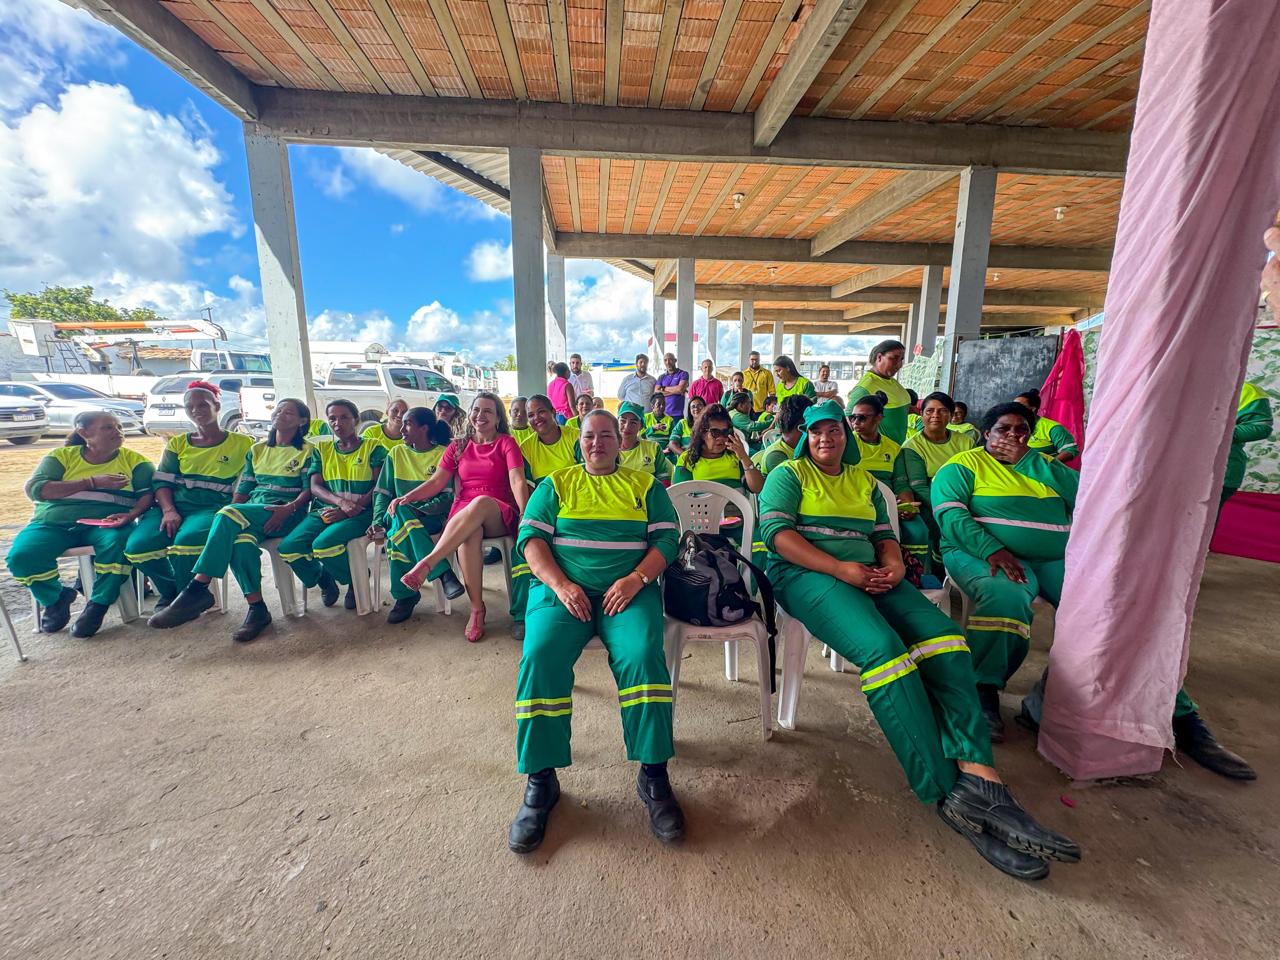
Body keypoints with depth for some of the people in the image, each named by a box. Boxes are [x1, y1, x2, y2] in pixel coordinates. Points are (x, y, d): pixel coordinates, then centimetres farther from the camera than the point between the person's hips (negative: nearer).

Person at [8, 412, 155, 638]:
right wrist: (92, 482, -14)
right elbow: (33, 489, -4)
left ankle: (97, 606, -15)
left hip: (106, 523, -2)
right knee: (20, 556, -24)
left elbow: (149, 492, -2)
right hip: (53, 523, 2)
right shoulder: (61, 456, 9)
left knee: (117, 543, -35)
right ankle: (55, 599, 7)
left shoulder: (133, 459, 8)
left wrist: (131, 515, -21)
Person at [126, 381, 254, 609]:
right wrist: (168, 511, -11)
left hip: (212, 508, -4)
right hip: (173, 507, 4)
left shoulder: (242, 443, 10)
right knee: (136, 547, -24)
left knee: (187, 540, -36)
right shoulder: (178, 443, 20)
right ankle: (171, 592, 6)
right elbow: (162, 481, 10)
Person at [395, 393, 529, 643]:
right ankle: (477, 608, -25)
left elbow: (517, 482, -7)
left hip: (498, 516, -2)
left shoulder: (507, 443, 7)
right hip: (462, 515, 2)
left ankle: (425, 564, -39)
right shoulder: (458, 446, 18)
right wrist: (407, 497, -7)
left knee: (481, 502, -38)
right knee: (468, 535, -35)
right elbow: (436, 482, 10)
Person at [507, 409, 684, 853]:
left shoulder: (645, 484, 16)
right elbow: (531, 536, 6)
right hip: (562, 588, 1)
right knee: (541, 655, -27)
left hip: (629, 589, 0)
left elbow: (667, 538, 6)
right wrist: (561, 585, -11)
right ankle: (541, 779, -9)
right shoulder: (556, 484, 17)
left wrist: (635, 579, -11)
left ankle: (653, 773, -10)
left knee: (642, 654, -28)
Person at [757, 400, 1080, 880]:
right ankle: (951, 795, -21)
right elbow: (776, 532, -6)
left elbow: (884, 535, 21)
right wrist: (840, 568, -15)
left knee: (944, 638, -21)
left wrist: (893, 565, -4)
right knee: (883, 647, -30)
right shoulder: (789, 474, 8)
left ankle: (978, 777, -26)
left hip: (869, 575, 6)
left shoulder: (864, 480, 26)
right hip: (807, 574, -6)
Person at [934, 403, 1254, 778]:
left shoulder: (1042, 464, 23)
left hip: (1058, 558, 6)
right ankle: (983, 692, -17)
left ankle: (1181, 718, 5)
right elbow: (950, 513, -11)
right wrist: (993, 549, -22)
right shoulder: (964, 464, 6)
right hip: (988, 554, -6)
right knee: (1007, 600, -37)